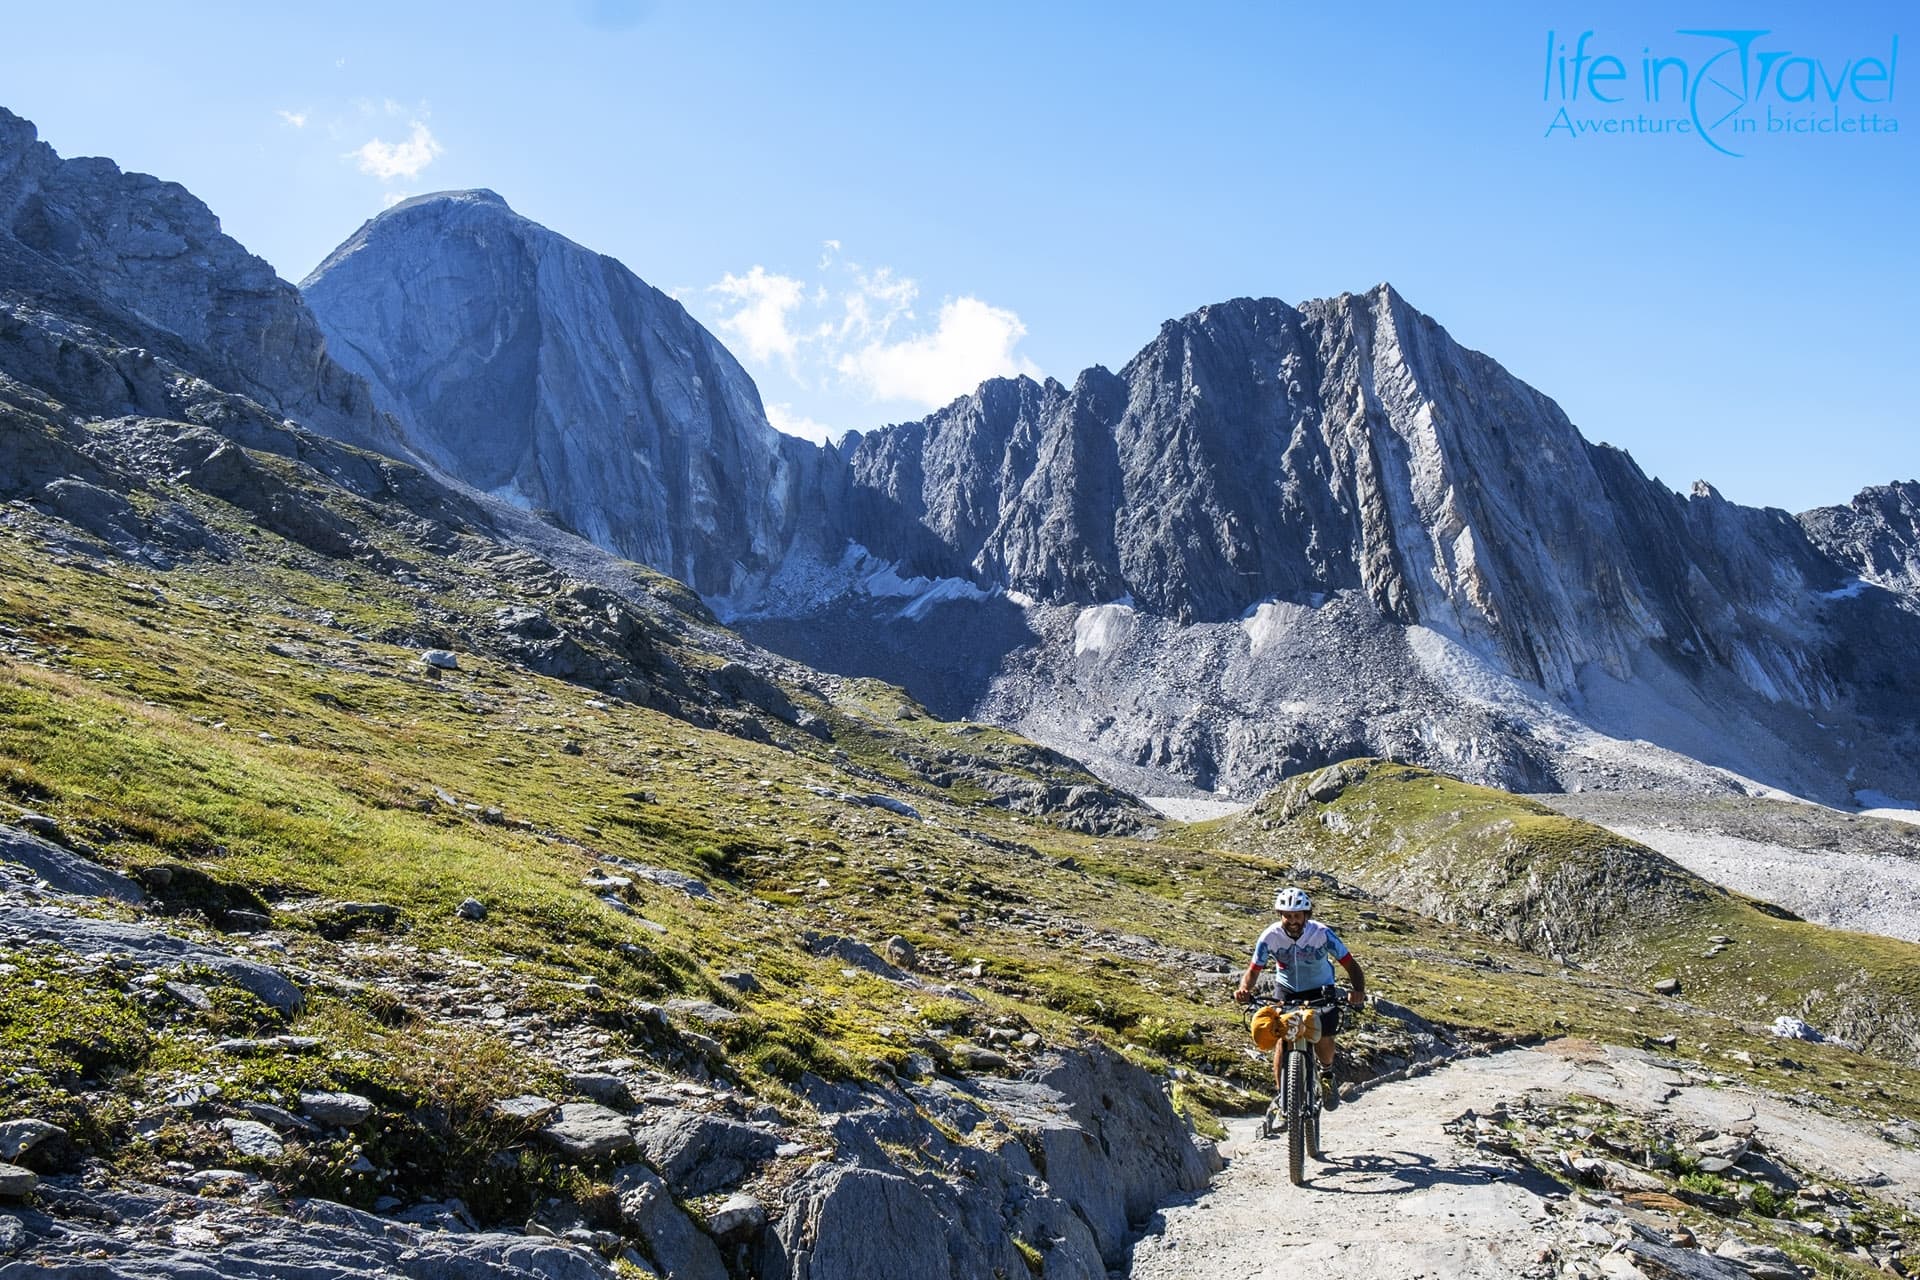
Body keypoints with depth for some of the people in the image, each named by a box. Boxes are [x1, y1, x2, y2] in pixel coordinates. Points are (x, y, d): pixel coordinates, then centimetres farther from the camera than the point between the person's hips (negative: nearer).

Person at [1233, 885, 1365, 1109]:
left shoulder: (1322, 934, -26)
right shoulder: (1270, 936, -24)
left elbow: (1350, 965, -23)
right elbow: (1253, 971, -16)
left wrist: (1359, 990, -42)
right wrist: (1243, 989, -38)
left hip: (1320, 990, 0)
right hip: (1287, 990, 1)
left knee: (1323, 1039, -15)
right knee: (1283, 1038, -18)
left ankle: (1327, 1075, 19)